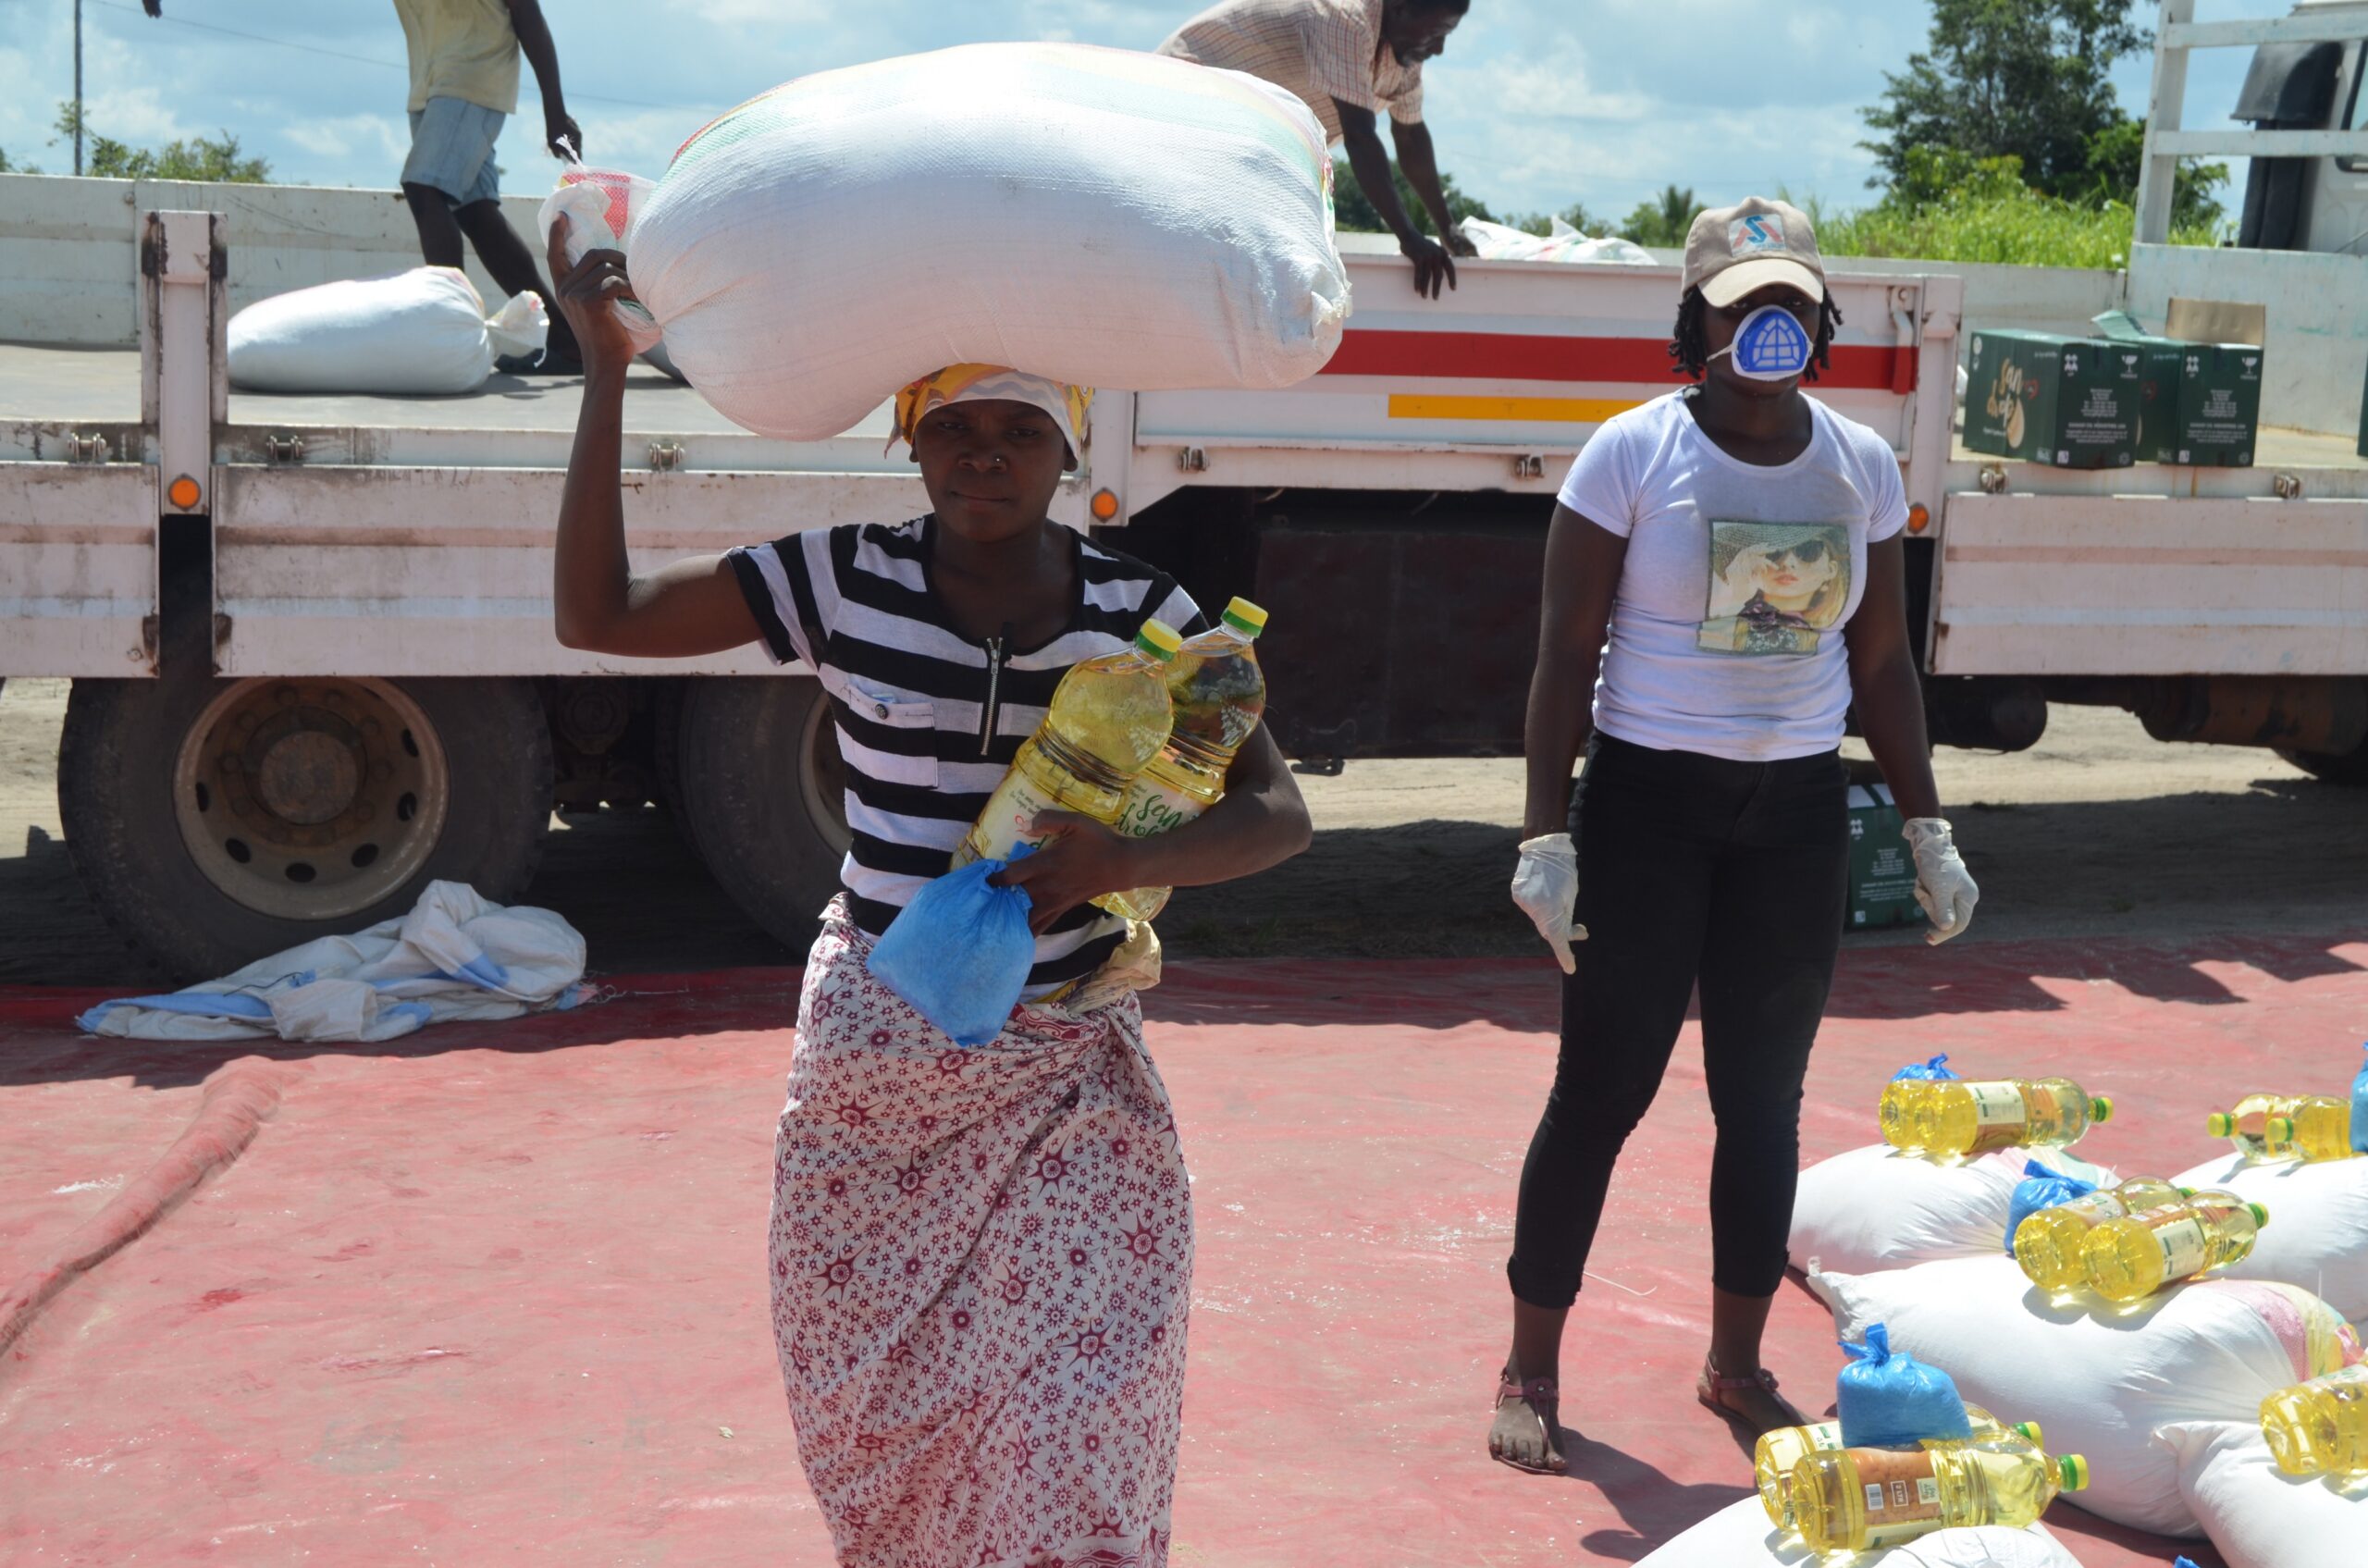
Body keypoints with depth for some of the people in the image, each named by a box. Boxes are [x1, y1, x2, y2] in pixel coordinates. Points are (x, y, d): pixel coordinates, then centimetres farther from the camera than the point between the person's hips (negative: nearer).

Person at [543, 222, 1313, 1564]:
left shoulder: (1142, 612, -3)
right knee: (873, 1422, 13)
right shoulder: (848, 581, -1)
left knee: (1079, 1431, -8)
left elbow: (1279, 813, -3)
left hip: (1071, 1088, -1)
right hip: (873, 1074, 1)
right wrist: (606, 372, -6)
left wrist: (1125, 862, -23)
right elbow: (597, 615, -1)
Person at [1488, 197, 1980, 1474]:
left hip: (1798, 809, 4)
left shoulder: (1860, 467, 5)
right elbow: (1565, 654, -8)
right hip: (1646, 799, -4)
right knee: (1603, 1087, 0)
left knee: (1764, 1094, 11)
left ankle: (1736, 1365, 26)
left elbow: (1882, 662, 11)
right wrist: (1549, 835, -13)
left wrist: (1926, 827, 9)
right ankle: (1532, 1368, 16)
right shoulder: (1633, 453, -8)